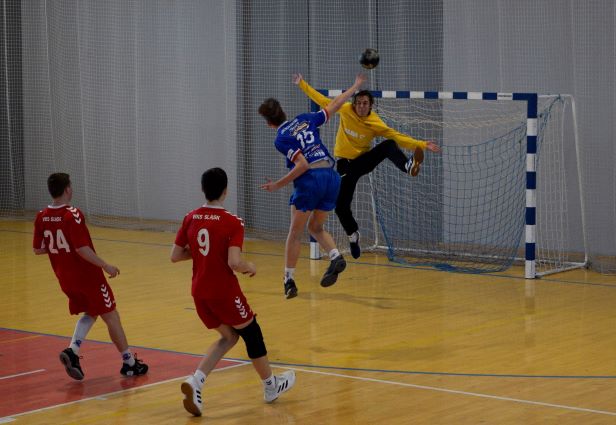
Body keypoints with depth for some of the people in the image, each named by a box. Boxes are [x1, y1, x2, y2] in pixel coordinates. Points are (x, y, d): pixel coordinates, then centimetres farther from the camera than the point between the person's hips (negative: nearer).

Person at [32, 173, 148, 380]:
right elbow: (82, 249, -24)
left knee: (89, 313, 24)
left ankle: (72, 350, 2)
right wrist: (106, 266, -15)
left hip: (65, 278, 7)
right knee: (111, 316, 7)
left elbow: (37, 249, 5)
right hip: (87, 277, -7)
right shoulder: (73, 215, -21)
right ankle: (129, 363, 15)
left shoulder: (42, 217, -1)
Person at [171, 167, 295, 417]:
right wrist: (250, 267, -4)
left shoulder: (190, 219, 1)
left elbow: (175, 256, 4)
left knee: (229, 336, 22)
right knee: (251, 333, 17)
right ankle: (271, 386, 33)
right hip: (224, 292, -6)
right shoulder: (232, 223, -16)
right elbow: (234, 263, -24)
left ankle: (195, 381, 1)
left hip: (199, 292, 6)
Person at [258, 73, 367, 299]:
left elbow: (302, 164, -13)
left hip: (310, 180, -6)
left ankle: (289, 280, 8)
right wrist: (355, 87, 34)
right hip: (331, 176, 6)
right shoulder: (305, 120, 13)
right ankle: (335, 257, -7)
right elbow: (334, 105, 21)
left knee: (295, 233, 8)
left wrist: (277, 185, -7)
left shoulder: (281, 139, -4)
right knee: (316, 227, 20)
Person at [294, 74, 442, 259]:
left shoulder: (376, 124, -14)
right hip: (346, 164, 1)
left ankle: (408, 166, -56)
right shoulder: (345, 110, -11)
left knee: (389, 145, -29)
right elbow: (322, 101, -1)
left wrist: (423, 145, -28)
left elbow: (398, 137, -18)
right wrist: (302, 84, 2)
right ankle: (353, 235, 24)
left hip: (363, 160, -1)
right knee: (340, 207, -4)